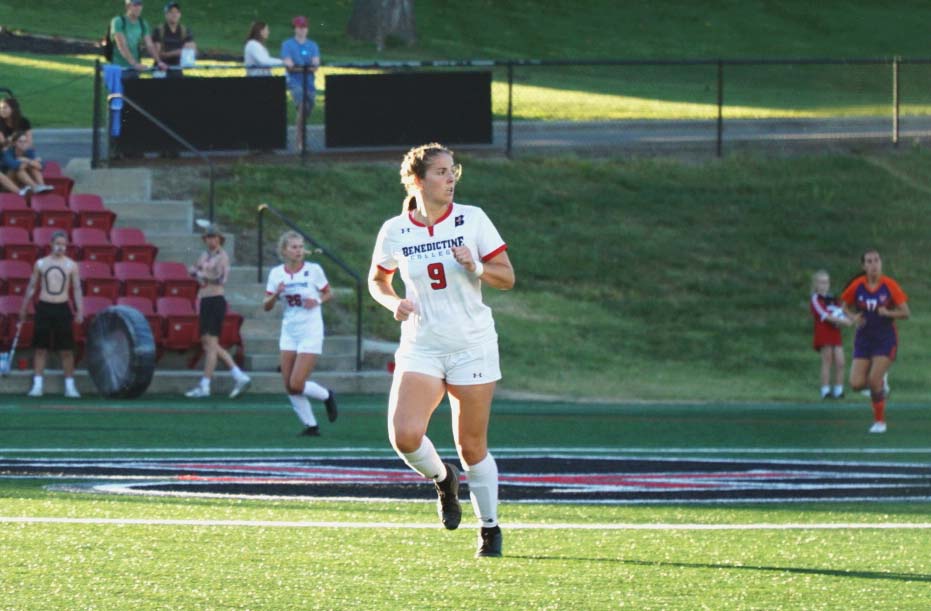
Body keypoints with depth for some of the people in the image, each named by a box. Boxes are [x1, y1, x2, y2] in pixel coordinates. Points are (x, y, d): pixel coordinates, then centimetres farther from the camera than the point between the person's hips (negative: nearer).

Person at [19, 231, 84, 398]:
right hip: (44, 307, 0)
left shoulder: (71, 265, 4)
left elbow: (77, 289, 3)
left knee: (67, 349, 0)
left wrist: (80, 311, -6)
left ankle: (70, 386, 6)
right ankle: (37, 386, 3)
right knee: (41, 348, 0)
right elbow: (31, 287, 12)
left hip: (62, 309, 0)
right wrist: (23, 308, 11)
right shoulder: (40, 264, 6)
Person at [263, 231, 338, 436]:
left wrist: (318, 300, -14)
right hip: (289, 332, 4)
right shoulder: (276, 273, 2)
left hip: (310, 333, -4)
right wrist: (275, 295, -17)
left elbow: (329, 293, 7)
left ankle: (326, 396, 17)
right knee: (289, 386, -1)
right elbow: (266, 306, 3)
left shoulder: (314, 270, -7)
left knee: (297, 385, -12)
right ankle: (311, 426, 13)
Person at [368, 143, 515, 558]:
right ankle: (442, 480, 13)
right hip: (420, 348, 1)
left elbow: (507, 277, 1)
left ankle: (490, 528, 20)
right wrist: (394, 302, -5)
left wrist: (475, 266, -19)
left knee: (471, 446, 1)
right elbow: (377, 280, 16)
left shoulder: (472, 219, -3)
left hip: (472, 345, -1)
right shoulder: (394, 231, 0)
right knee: (405, 436, -19)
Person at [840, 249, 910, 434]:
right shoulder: (857, 286, -4)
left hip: (885, 339, -3)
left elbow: (906, 313, -7)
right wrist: (854, 317, -10)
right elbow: (846, 307, 11)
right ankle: (877, 384, 29)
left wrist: (888, 313, -25)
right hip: (864, 339, 3)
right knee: (857, 384, -7)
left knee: (874, 381, -13)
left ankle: (880, 421, 6)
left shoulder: (889, 285, -10)